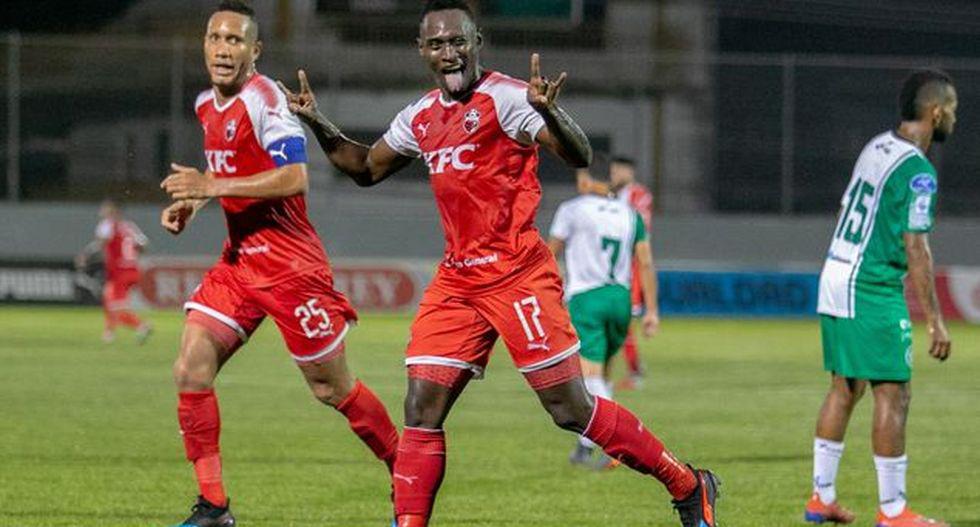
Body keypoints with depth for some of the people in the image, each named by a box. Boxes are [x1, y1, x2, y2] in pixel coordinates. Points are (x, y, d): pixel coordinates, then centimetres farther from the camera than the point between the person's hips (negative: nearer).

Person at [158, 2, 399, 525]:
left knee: (332, 388, 3)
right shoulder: (206, 105, 9)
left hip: (289, 262, -8)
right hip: (238, 260, 8)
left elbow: (293, 177, -28)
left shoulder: (263, 99, -17)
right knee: (190, 369, -7)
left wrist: (211, 185, -27)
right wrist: (189, 204, 9)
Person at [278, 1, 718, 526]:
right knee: (422, 407, -4)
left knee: (571, 409, -6)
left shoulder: (504, 97, -11)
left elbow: (579, 156, -22)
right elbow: (367, 168, 29)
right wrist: (318, 124, 16)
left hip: (518, 275, -7)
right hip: (456, 281, 7)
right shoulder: (421, 116, 13)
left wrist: (547, 112, -41)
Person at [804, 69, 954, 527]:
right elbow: (915, 250, -18)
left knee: (844, 388, 15)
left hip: (834, 280, 9)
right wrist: (935, 320, -15)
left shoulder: (877, 146, 10)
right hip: (873, 291, -9)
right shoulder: (917, 171, -16)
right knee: (893, 396, -4)